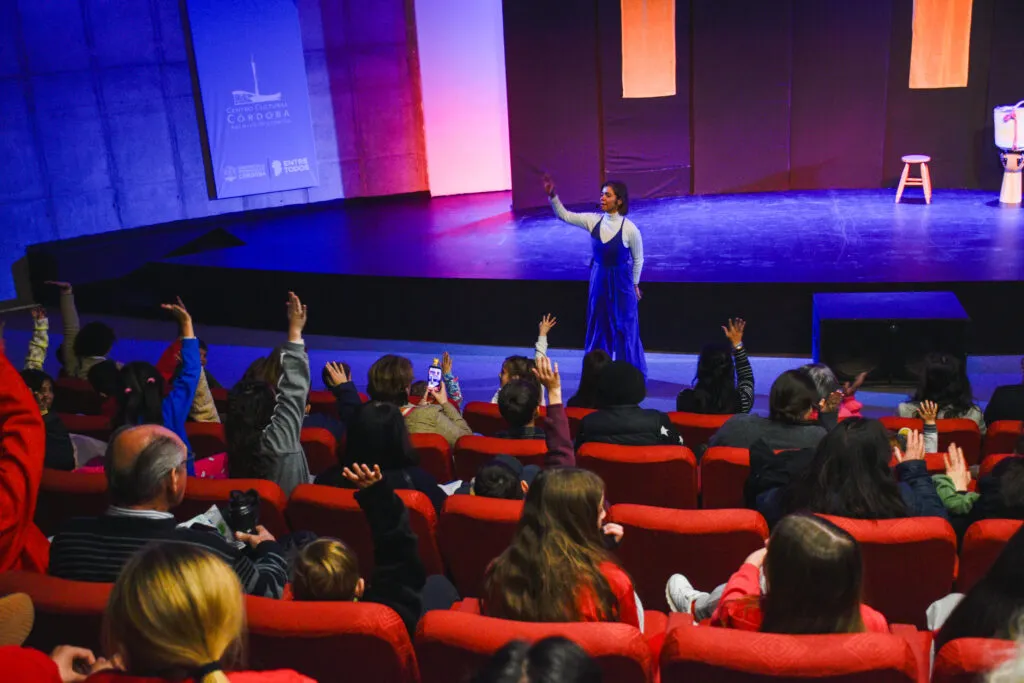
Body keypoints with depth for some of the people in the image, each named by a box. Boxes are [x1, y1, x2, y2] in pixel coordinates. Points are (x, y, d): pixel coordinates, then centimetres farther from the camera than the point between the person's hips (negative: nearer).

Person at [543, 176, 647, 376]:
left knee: (624, 330, 4)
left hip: (621, 283, -4)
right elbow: (564, 215, -6)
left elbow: (638, 259, -4)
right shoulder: (594, 221, -6)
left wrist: (634, 284, 5)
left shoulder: (630, 229, -17)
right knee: (599, 328, 12)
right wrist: (552, 196, -21)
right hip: (598, 281, 4)